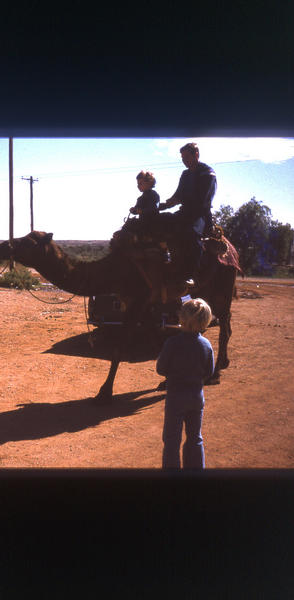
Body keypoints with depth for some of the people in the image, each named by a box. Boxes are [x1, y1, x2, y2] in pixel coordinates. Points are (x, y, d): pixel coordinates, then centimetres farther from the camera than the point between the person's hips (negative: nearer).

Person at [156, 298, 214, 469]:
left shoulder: (172, 343, -21)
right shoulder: (206, 344, -9)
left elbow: (161, 370, -12)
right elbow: (209, 372, 1)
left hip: (176, 395, -4)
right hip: (197, 395, 4)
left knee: (172, 439, 9)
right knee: (195, 438, 19)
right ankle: (196, 467, 29)